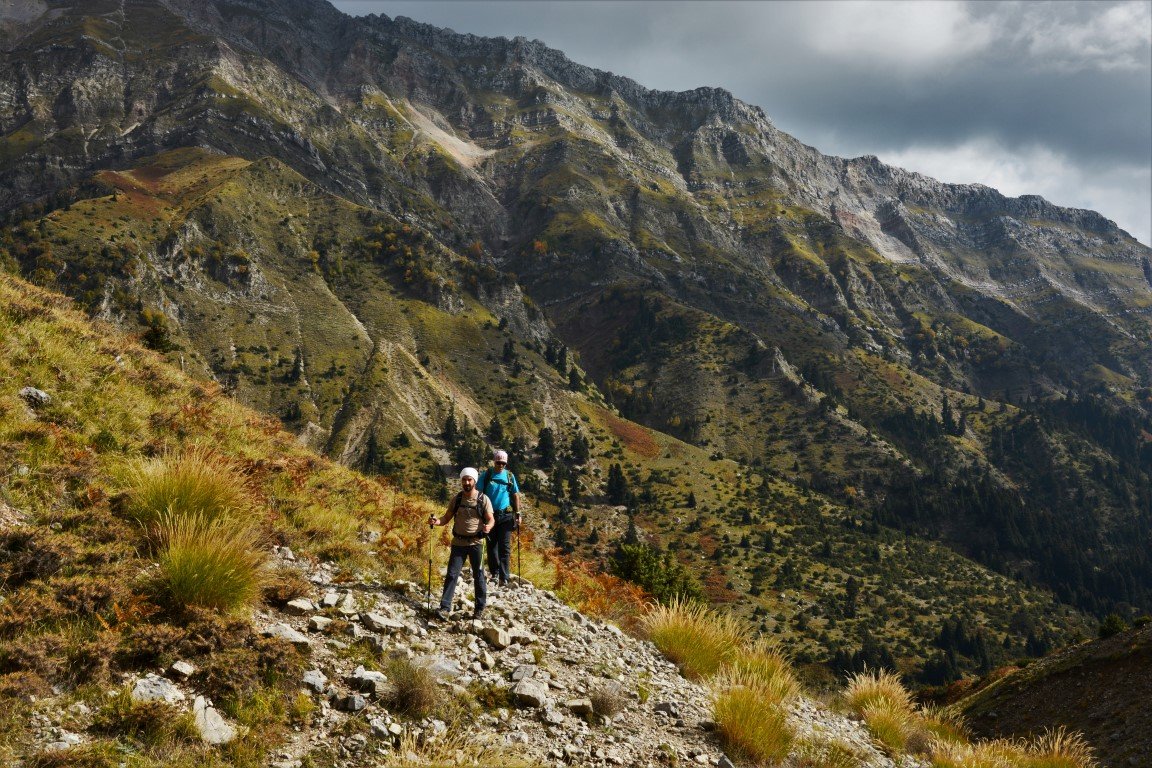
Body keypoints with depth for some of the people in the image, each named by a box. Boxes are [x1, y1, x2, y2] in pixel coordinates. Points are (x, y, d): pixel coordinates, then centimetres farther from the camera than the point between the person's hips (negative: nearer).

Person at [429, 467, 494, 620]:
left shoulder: (483, 499, -4)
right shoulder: (456, 499, 6)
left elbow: (491, 519, -5)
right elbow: (446, 518, 7)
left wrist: (488, 526, -28)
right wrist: (437, 521, -15)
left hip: (476, 543, -2)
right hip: (458, 543, 2)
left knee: (478, 576, 6)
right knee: (451, 575, -3)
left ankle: (480, 608, 18)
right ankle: (445, 608, -3)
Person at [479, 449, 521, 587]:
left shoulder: (510, 476, 5)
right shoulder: (487, 475, 0)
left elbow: (515, 495, 10)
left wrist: (518, 513, 5)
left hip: (506, 515, 0)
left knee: (505, 547, -4)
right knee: (492, 545, 8)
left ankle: (504, 577, -5)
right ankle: (494, 572, 22)